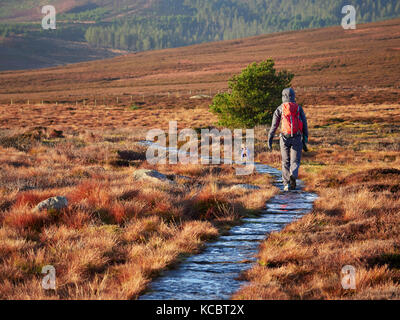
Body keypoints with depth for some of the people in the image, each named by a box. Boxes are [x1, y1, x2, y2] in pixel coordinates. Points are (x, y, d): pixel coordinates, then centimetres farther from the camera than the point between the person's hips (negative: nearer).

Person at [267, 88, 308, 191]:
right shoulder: (299, 108, 7)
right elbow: (304, 125, 3)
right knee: (295, 161, 4)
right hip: (297, 138, 0)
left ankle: (287, 184, 5)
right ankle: (293, 175, -27)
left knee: (286, 162, 12)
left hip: (285, 138, 0)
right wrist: (305, 141, 6)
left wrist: (270, 140, -1)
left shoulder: (280, 109, 4)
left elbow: (274, 125, -1)